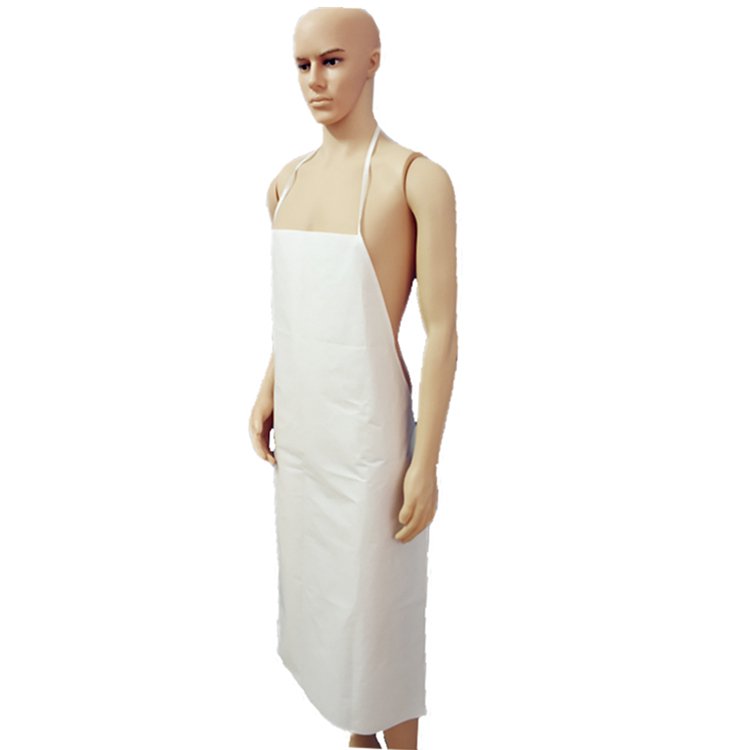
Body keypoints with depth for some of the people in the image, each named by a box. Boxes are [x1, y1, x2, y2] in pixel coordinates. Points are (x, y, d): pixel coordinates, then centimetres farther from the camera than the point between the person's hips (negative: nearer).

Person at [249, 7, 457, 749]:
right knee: (318, 592, 19)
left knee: (377, 611, 5)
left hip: (367, 430, -7)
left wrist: (426, 462, -16)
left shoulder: (417, 179, -14)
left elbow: (442, 330, -15)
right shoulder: (287, 184, 7)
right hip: (299, 427, 7)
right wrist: (267, 392, 14)